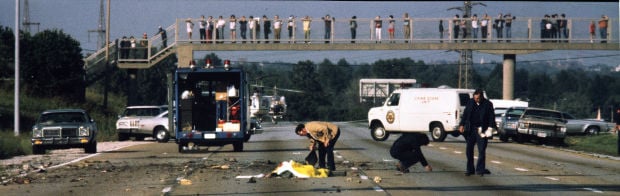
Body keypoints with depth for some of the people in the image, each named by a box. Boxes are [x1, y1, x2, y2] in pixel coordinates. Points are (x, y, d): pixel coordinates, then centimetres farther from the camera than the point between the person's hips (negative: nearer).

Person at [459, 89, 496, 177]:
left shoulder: (488, 104, -4)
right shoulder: (470, 102, 6)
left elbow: (491, 117, -3)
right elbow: (465, 114, 12)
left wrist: (490, 128, -13)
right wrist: (462, 125, 4)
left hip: (482, 130, -4)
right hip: (471, 130, 4)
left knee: (481, 150, -4)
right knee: (469, 149, 5)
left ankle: (480, 169, 3)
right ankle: (470, 169, 13)